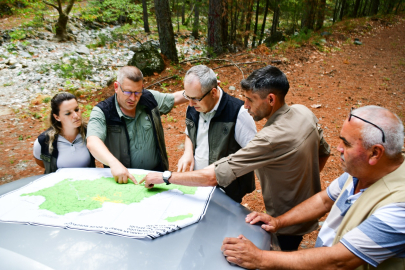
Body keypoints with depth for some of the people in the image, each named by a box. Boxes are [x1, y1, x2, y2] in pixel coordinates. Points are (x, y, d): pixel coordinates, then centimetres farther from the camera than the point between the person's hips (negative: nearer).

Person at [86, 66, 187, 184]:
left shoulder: (150, 98, 4)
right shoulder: (101, 112, -10)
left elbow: (176, 97, 20)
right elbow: (92, 142, -25)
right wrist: (114, 164, -41)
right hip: (122, 177, -3)